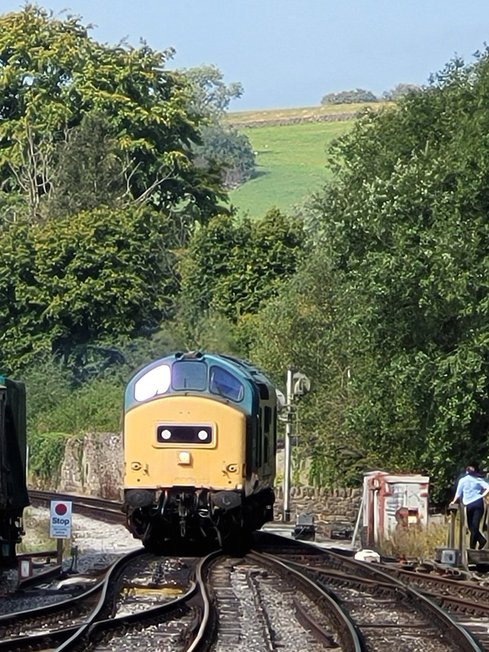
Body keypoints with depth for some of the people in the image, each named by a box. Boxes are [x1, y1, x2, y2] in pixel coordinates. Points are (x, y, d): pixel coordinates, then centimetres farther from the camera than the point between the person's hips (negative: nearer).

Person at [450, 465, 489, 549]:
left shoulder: (463, 480, 7)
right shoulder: (479, 479, 10)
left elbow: (458, 494, 10)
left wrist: (454, 502, 25)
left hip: (469, 505, -2)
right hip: (479, 503, 2)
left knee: (471, 526, 5)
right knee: (475, 526, 4)